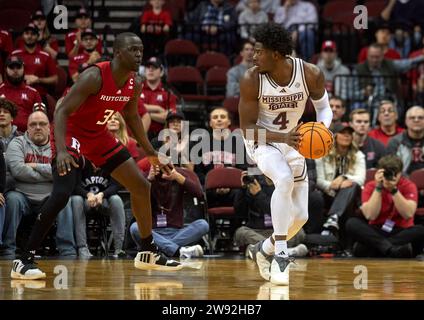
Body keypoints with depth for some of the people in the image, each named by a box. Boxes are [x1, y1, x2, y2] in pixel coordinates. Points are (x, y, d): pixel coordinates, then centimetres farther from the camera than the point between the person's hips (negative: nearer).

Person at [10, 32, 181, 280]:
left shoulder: (135, 84, -5)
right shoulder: (94, 77, -28)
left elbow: (131, 116, 15)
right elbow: (62, 111, -29)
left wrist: (150, 152, 19)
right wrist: (61, 150, -43)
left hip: (100, 137, 8)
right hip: (73, 135, -8)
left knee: (141, 186, 7)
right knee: (62, 194, -25)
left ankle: (149, 253, 22)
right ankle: (25, 261, -18)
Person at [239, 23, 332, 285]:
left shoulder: (310, 74, -19)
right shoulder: (251, 80, -24)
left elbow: (324, 107, -2)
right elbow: (247, 128, -18)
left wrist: (323, 126, -26)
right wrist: (283, 138, -34)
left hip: (293, 141, 4)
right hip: (261, 141, -4)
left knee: (300, 215, 4)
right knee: (285, 179, -35)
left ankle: (266, 249, 33)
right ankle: (280, 254, -27)